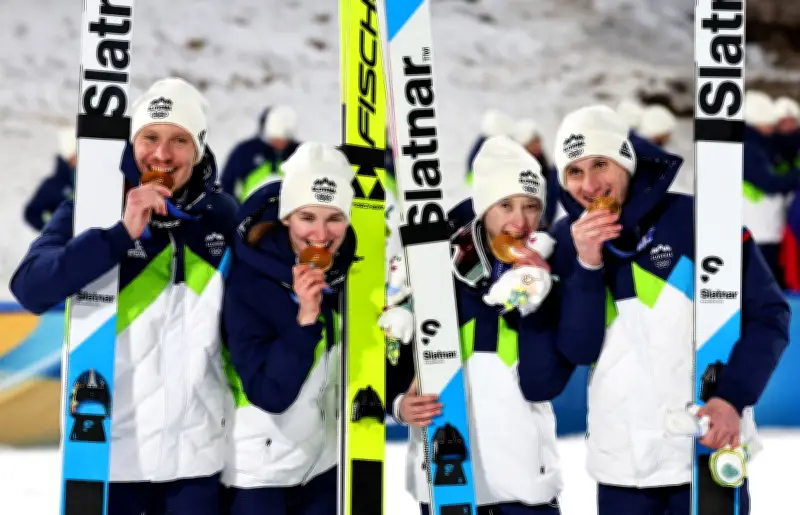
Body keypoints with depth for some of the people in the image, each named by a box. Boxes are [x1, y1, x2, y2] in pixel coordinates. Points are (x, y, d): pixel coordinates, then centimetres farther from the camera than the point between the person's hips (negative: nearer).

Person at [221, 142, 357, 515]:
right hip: (256, 468, -5)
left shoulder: (349, 264, -6)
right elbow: (268, 393, -27)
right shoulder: (250, 279, -22)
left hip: (322, 458, 5)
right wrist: (305, 318, -36)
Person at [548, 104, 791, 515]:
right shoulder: (567, 240, 3)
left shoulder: (695, 219, -8)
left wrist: (733, 397, -17)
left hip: (708, 453, -3)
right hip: (620, 465, 3)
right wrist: (586, 265, -15)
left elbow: (768, 315, -5)